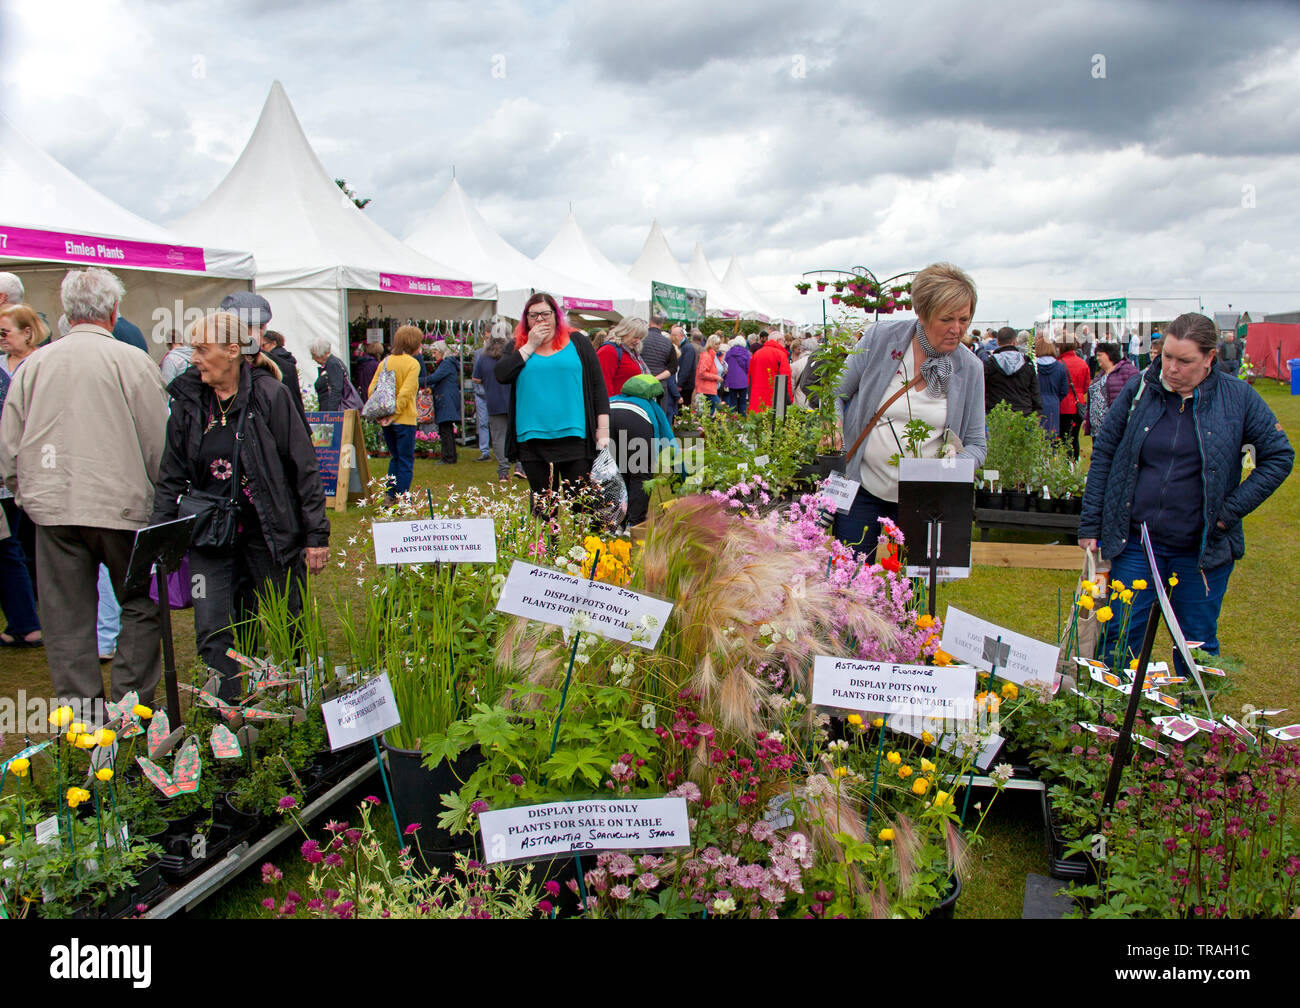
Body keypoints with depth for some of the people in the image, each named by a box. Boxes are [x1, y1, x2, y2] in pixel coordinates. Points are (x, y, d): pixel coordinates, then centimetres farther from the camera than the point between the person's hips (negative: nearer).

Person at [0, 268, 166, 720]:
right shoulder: (133, 361, -7)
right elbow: (159, 447, -5)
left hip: (52, 509, 3)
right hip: (122, 507, -3)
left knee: (67, 616, 9)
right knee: (141, 606, 11)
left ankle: (82, 712, 14)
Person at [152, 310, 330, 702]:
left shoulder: (269, 394, -8)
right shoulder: (188, 401, 4)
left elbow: (304, 467, -7)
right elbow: (171, 478, 10)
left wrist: (316, 535, -8)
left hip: (270, 534, -3)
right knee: (214, 635, -3)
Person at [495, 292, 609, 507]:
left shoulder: (577, 342, 7)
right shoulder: (519, 348, 12)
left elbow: (598, 385, 5)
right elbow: (501, 375, -6)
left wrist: (603, 430, -2)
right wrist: (530, 345, -5)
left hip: (573, 435, -2)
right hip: (532, 439, 2)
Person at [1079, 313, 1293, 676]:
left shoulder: (1238, 398, -3)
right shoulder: (1139, 390, -1)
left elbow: (1279, 457, 2)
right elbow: (1103, 453, 3)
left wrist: (1232, 510, -7)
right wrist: (1090, 524, 0)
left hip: (1203, 548, 0)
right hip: (1136, 543, 1)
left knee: (1197, 647, 11)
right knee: (1119, 637, 3)